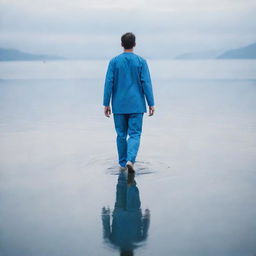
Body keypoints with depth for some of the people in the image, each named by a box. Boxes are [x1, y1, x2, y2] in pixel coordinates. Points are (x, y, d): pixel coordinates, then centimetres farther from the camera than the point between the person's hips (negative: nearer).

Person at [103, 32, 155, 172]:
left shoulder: (114, 61, -1)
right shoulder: (141, 61, -3)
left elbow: (108, 83, -4)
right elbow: (146, 83, -6)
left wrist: (106, 104, 0)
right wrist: (151, 104, -3)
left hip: (119, 105, 1)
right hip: (136, 105, -1)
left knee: (121, 134, 12)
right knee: (134, 134, 0)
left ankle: (123, 163, 19)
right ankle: (130, 160, -20)